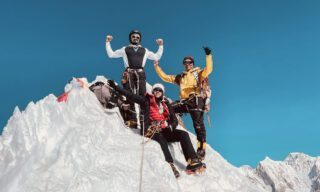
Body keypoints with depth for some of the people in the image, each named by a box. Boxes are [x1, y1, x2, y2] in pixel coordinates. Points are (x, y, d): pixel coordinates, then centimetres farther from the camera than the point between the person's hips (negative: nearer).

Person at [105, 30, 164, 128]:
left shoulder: (144, 50, 26)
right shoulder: (125, 49, 23)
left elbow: (156, 57, 26)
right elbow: (111, 54, 21)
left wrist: (161, 46, 22)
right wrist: (108, 42, 19)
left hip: (140, 74, 1)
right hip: (129, 73, -1)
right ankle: (131, 119, -14)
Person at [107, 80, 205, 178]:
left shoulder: (166, 104, 20)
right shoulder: (147, 101, 10)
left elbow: (174, 120, 17)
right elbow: (130, 95, 4)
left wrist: (170, 127, -7)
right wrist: (115, 87, -2)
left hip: (164, 130, 5)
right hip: (151, 131, -4)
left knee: (183, 134, -15)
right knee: (160, 136, -38)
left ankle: (192, 161, -28)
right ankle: (169, 164, -50)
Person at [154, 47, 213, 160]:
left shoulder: (198, 73, 12)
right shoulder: (180, 77, 27)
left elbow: (208, 70, -7)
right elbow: (165, 77, 28)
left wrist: (208, 56, -16)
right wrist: (156, 66, 25)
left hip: (196, 100, -5)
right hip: (185, 101, 6)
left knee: (198, 123, -14)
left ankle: (202, 147, -14)